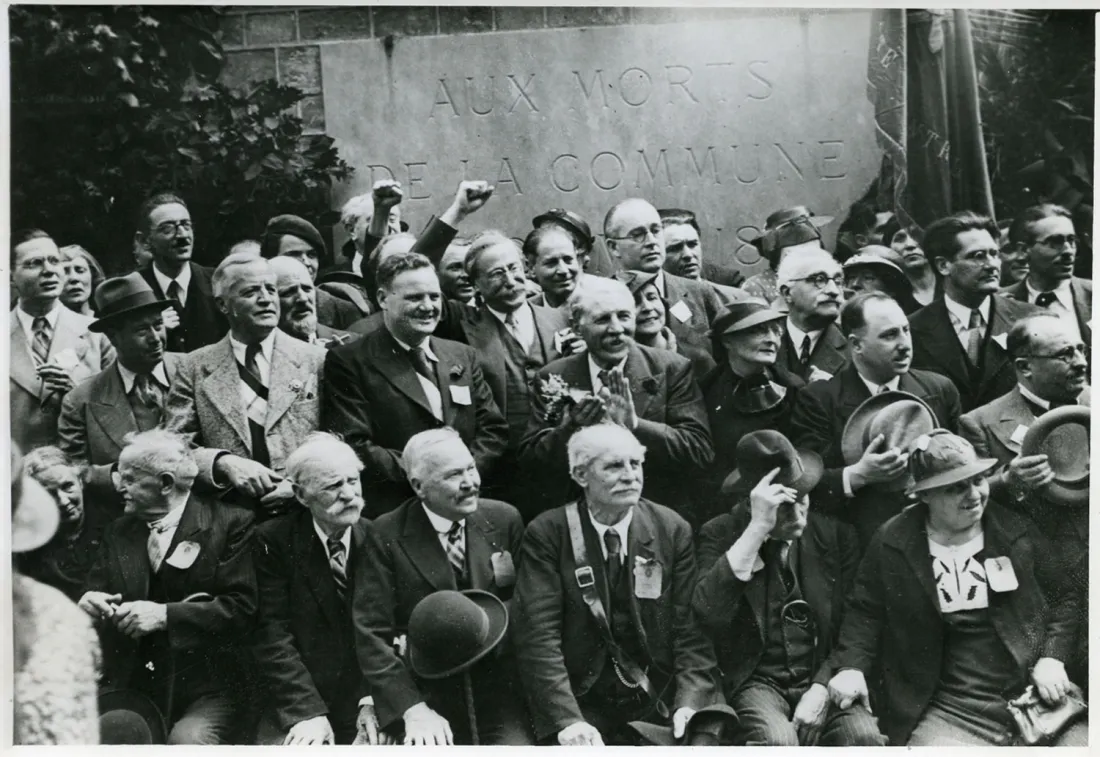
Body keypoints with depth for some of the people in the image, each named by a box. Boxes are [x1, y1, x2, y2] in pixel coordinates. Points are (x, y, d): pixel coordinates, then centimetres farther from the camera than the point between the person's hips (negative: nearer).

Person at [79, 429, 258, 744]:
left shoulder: (230, 522, -3)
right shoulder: (119, 532, 15)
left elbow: (242, 607, -10)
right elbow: (93, 595, 15)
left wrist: (165, 614, -17)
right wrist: (88, 604, -8)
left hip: (204, 689, -4)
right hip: (128, 688, 4)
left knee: (188, 739, -31)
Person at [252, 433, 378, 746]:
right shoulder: (273, 540, -3)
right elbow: (272, 635, -9)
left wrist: (372, 698, -11)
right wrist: (306, 711, -17)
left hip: (364, 705, 1)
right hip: (292, 712, -1)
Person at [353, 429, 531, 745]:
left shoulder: (505, 519, 1)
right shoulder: (387, 535, -5)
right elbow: (372, 634, -8)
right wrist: (413, 710, -18)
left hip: (499, 692, 1)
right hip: (426, 693, -1)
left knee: (515, 743, -21)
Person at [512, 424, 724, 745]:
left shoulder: (673, 529, 3)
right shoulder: (545, 534, -4)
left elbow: (691, 630, -1)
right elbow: (538, 637, -10)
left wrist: (689, 703, -16)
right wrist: (568, 719, -22)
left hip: (661, 697, 2)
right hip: (581, 699, -2)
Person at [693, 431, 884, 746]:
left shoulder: (835, 533, 5)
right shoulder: (720, 534, -2)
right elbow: (707, 616, -20)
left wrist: (823, 688, -10)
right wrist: (756, 531, -23)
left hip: (822, 680, 2)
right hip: (756, 681, -2)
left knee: (864, 735, -27)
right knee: (777, 740, -32)